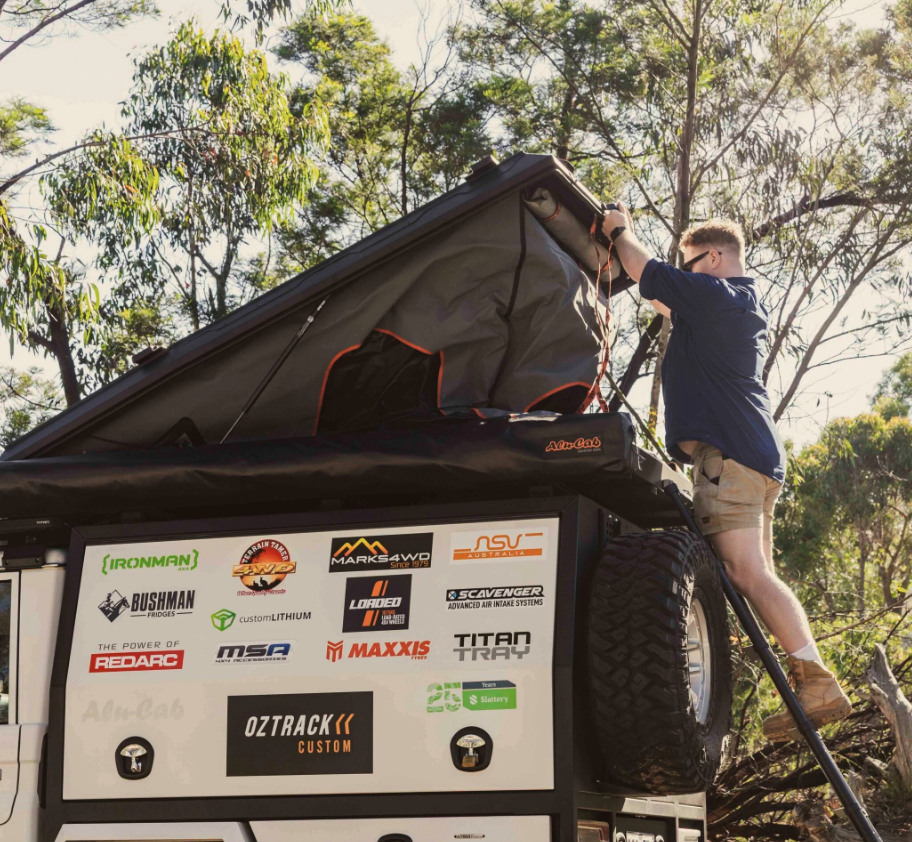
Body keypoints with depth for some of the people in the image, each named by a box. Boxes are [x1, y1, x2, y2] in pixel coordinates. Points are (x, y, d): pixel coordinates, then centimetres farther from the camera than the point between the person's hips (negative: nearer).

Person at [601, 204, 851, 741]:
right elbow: (675, 307, 41)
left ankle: (818, 686, -25)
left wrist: (620, 232, 17)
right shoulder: (747, 308, 24)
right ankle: (813, 684, 5)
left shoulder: (714, 294, -5)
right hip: (758, 455, 10)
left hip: (727, 452, -10)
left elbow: (648, 272, 0)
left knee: (747, 573, -18)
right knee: (759, 576, 9)